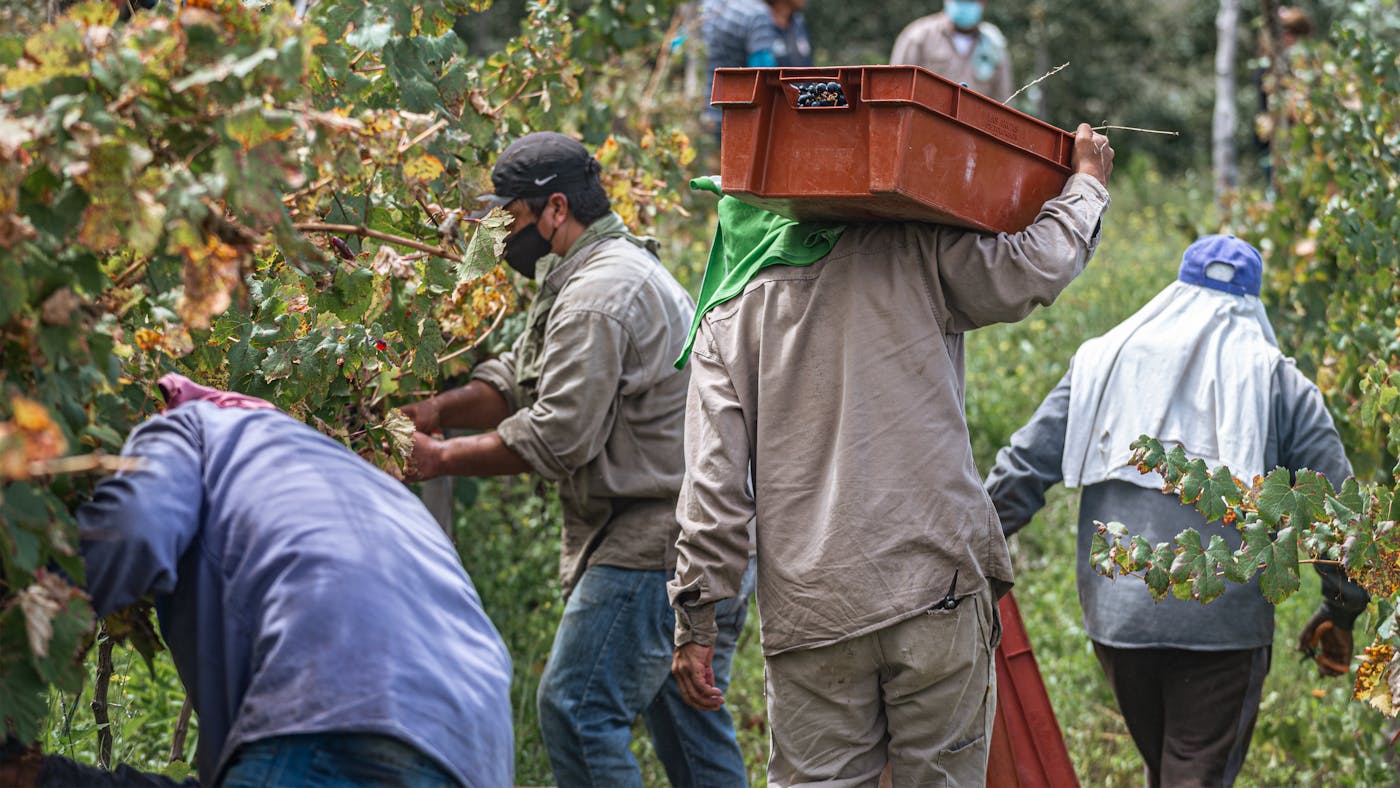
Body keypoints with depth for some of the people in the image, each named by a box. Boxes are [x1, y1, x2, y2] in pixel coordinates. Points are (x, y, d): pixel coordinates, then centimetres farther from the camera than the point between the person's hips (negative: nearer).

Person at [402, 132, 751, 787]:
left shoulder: (598, 296, -16)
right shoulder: (617, 267, 19)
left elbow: (556, 437, -19)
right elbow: (517, 379, 19)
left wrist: (444, 459, -9)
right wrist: (441, 408, 3)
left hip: (653, 545, -11)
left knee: (577, 710, -11)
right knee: (685, 718, 15)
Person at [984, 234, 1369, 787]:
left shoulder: (1101, 362, 11)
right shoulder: (1278, 381, 5)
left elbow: (1024, 466, 7)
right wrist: (1340, 612, 14)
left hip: (1116, 611, 3)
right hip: (1224, 617, -3)